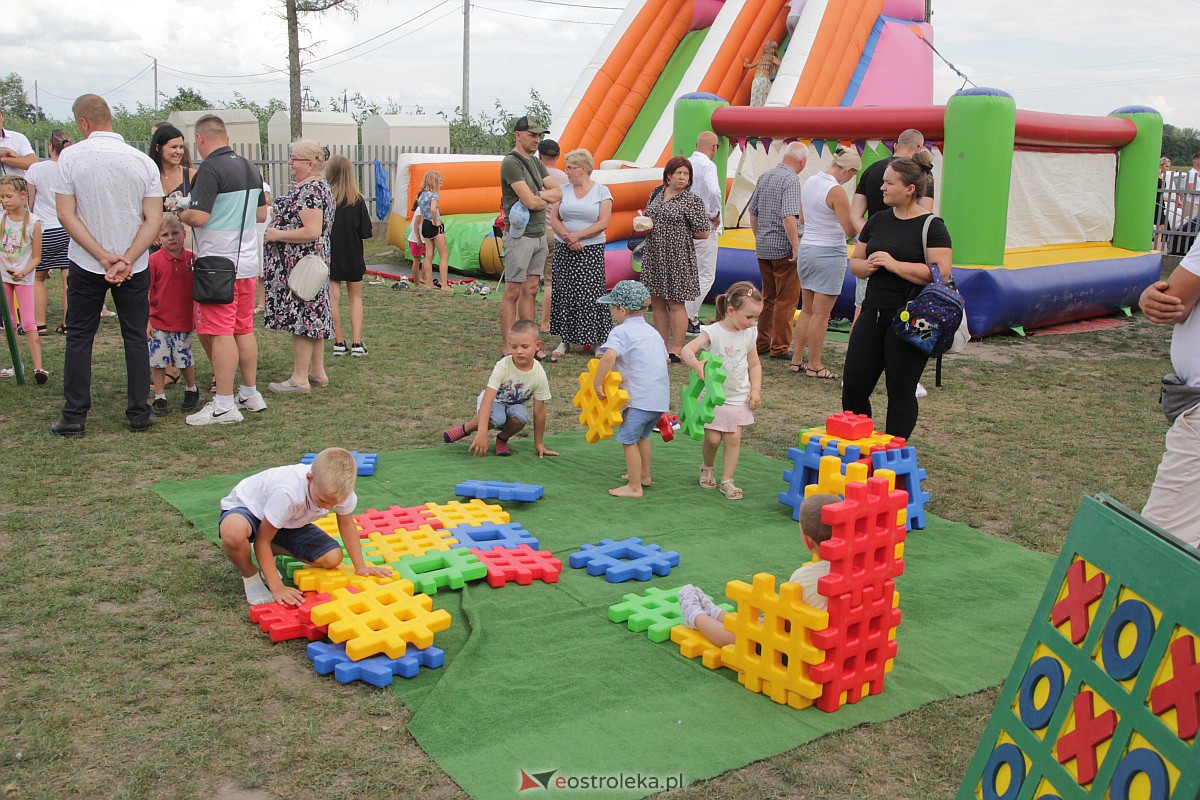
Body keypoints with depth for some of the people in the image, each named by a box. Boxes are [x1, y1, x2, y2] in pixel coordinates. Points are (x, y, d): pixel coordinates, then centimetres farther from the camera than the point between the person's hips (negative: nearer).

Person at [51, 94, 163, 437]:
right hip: (134, 266, 1)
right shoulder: (143, 161, -3)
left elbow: (66, 215, -11)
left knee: (79, 338, 8)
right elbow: (154, 220, -8)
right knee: (136, 338, 9)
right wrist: (126, 260, -13)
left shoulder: (71, 157, -8)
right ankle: (139, 415, 10)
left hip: (85, 265, -1)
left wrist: (103, 256, -13)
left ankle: (74, 418, 8)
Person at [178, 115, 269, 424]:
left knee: (220, 333, -5)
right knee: (244, 330, 15)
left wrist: (180, 213, 0)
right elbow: (262, 214, 18)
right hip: (248, 262, 8)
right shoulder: (249, 168, 11)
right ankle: (250, 394, 22)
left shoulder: (210, 169, -15)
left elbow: (198, 217, -20)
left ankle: (224, 405, -3)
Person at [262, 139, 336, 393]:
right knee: (312, 316, 14)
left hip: (300, 265, -11)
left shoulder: (309, 191, -19)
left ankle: (300, 378, 2)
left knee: (300, 317, -4)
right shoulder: (321, 187, 15)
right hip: (314, 261, 11)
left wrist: (277, 234, -18)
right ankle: (317, 372, 22)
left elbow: (312, 231, -27)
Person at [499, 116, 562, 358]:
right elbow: (530, 201, -20)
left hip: (539, 235, 8)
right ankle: (509, 349, -1)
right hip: (520, 236, -8)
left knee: (530, 291, 10)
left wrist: (538, 195, -10)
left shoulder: (536, 163, 15)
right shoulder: (511, 163, -12)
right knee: (513, 292, -5)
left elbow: (558, 193, 8)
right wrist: (546, 200, 0)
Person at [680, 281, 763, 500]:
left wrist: (756, 390, 0)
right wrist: (696, 364, -49)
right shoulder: (713, 332, -16)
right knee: (712, 438, -1)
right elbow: (687, 349, -29)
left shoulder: (749, 334, 0)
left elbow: (754, 364, 11)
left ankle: (727, 481, 10)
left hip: (739, 397, 3)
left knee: (733, 439, 0)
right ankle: (707, 468, 29)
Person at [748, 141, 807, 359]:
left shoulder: (764, 176, 10)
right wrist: (797, 247, -19)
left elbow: (752, 213, 16)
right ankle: (779, 348, 3)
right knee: (786, 300, 0)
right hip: (783, 248, -8)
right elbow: (789, 217, -24)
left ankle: (762, 344, 22)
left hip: (763, 248, 8)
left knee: (768, 298, 17)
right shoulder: (791, 180, -15)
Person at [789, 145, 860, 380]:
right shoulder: (836, 191, -18)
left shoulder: (809, 182, 7)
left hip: (806, 248, 8)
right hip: (829, 253, -8)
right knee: (821, 313, 0)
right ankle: (814, 365, 7)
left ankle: (796, 360, 18)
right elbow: (850, 230, -15)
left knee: (807, 309, 15)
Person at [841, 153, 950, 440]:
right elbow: (854, 261, 20)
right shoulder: (878, 221, 13)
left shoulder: (932, 226, -7)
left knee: (901, 392, 3)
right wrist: (866, 266, -3)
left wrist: (895, 265, -19)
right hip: (873, 313, 6)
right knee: (853, 387, 5)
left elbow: (941, 273, -16)